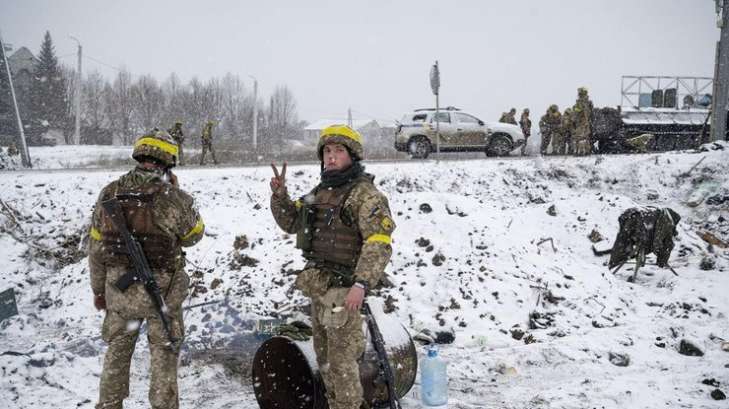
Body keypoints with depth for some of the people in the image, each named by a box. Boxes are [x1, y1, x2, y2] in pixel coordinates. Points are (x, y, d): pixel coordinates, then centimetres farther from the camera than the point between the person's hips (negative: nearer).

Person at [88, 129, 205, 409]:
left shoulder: (110, 194, -2)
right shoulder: (173, 198, -15)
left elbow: (96, 248, 4)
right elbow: (193, 236, 3)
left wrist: (98, 289, 15)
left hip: (119, 289, 4)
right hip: (162, 291, -4)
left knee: (117, 352, 21)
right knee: (164, 356, 11)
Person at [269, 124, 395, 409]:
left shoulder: (365, 194, -13)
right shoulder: (320, 191, 13)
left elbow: (378, 244, -22)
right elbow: (290, 223, 21)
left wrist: (361, 284, -32)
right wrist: (279, 195, 4)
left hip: (343, 289, -8)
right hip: (318, 287, 9)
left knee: (342, 359, -3)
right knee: (324, 357, 19)